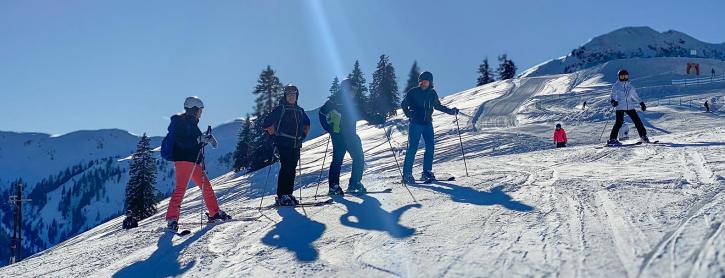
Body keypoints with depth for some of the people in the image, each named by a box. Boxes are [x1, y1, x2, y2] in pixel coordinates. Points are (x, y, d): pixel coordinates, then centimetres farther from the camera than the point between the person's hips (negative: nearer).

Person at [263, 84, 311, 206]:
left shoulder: (300, 110, 16)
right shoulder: (281, 108, -1)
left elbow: (307, 123, 34)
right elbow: (267, 123, -3)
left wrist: (303, 134, 22)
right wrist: (274, 134, -3)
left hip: (296, 145, 6)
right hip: (284, 143, -6)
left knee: (292, 169, 6)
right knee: (285, 168, -13)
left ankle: (288, 194, 11)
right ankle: (281, 196, -14)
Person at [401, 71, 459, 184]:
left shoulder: (432, 93, 10)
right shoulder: (413, 92, -2)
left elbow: (438, 106, 24)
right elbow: (404, 104, 2)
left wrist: (450, 111, 19)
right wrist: (409, 114, -14)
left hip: (427, 123, 5)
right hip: (415, 123, -4)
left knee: (430, 147, -1)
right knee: (412, 147, -9)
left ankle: (427, 172, 8)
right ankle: (407, 174, -5)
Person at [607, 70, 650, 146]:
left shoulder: (630, 85, 13)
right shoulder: (616, 86, 1)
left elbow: (635, 95, 24)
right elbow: (612, 96, 0)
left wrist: (641, 103, 25)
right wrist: (612, 101, -22)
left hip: (630, 106, 5)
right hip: (620, 107, -5)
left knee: (637, 120, 3)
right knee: (619, 122, -15)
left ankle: (643, 136, 15)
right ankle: (612, 139, -12)